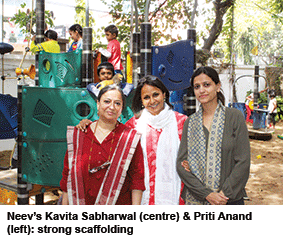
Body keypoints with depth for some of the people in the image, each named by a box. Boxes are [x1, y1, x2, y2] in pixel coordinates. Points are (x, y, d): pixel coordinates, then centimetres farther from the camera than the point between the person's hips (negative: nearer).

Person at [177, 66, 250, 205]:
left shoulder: (234, 117, -2)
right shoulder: (190, 122, 5)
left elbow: (243, 162, -6)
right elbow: (181, 164, 0)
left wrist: (225, 194, -14)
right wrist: (207, 194, -11)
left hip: (230, 199, -2)